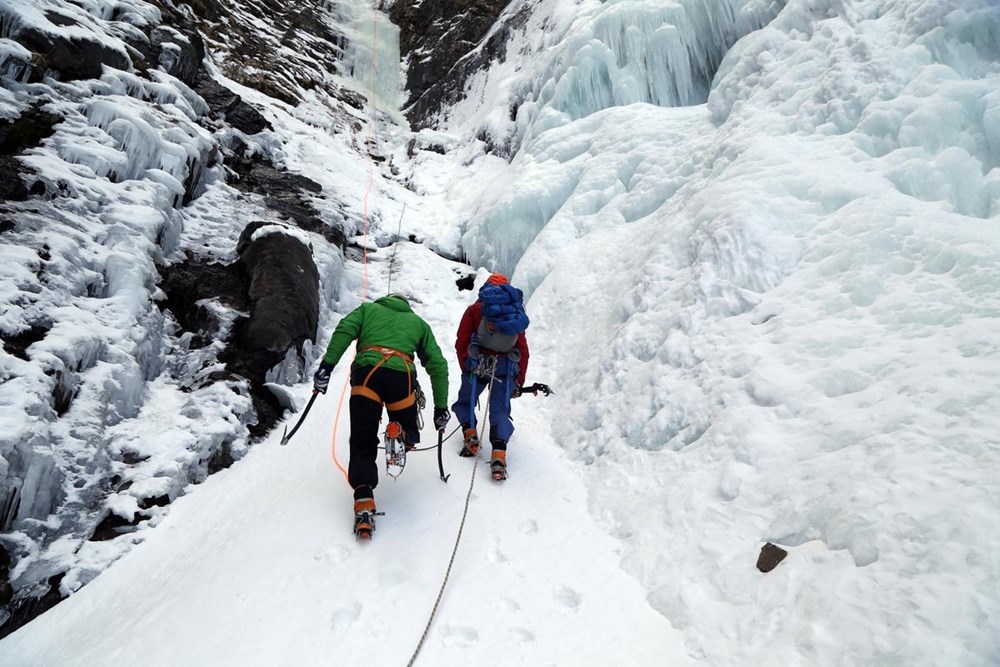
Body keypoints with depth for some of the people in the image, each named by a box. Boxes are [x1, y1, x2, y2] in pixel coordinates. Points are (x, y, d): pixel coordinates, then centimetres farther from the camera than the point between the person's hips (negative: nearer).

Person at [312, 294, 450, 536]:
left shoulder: (368, 309, 29)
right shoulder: (418, 322, 30)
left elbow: (343, 331, 6)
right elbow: (437, 364, 22)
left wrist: (326, 365, -1)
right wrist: (441, 407, 23)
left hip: (366, 373, 0)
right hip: (402, 376, 1)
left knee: (362, 444, 4)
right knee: (407, 429, 21)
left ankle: (364, 503, -13)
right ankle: (406, 436, -13)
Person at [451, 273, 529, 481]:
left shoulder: (475, 309, 12)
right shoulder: (516, 313, 20)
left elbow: (461, 343, 3)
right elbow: (524, 350, 17)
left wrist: (466, 368, 9)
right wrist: (519, 382, 20)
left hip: (478, 363, -2)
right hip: (507, 367, 2)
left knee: (464, 403, 18)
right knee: (500, 411, 4)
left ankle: (470, 434, -2)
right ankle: (499, 454, -14)